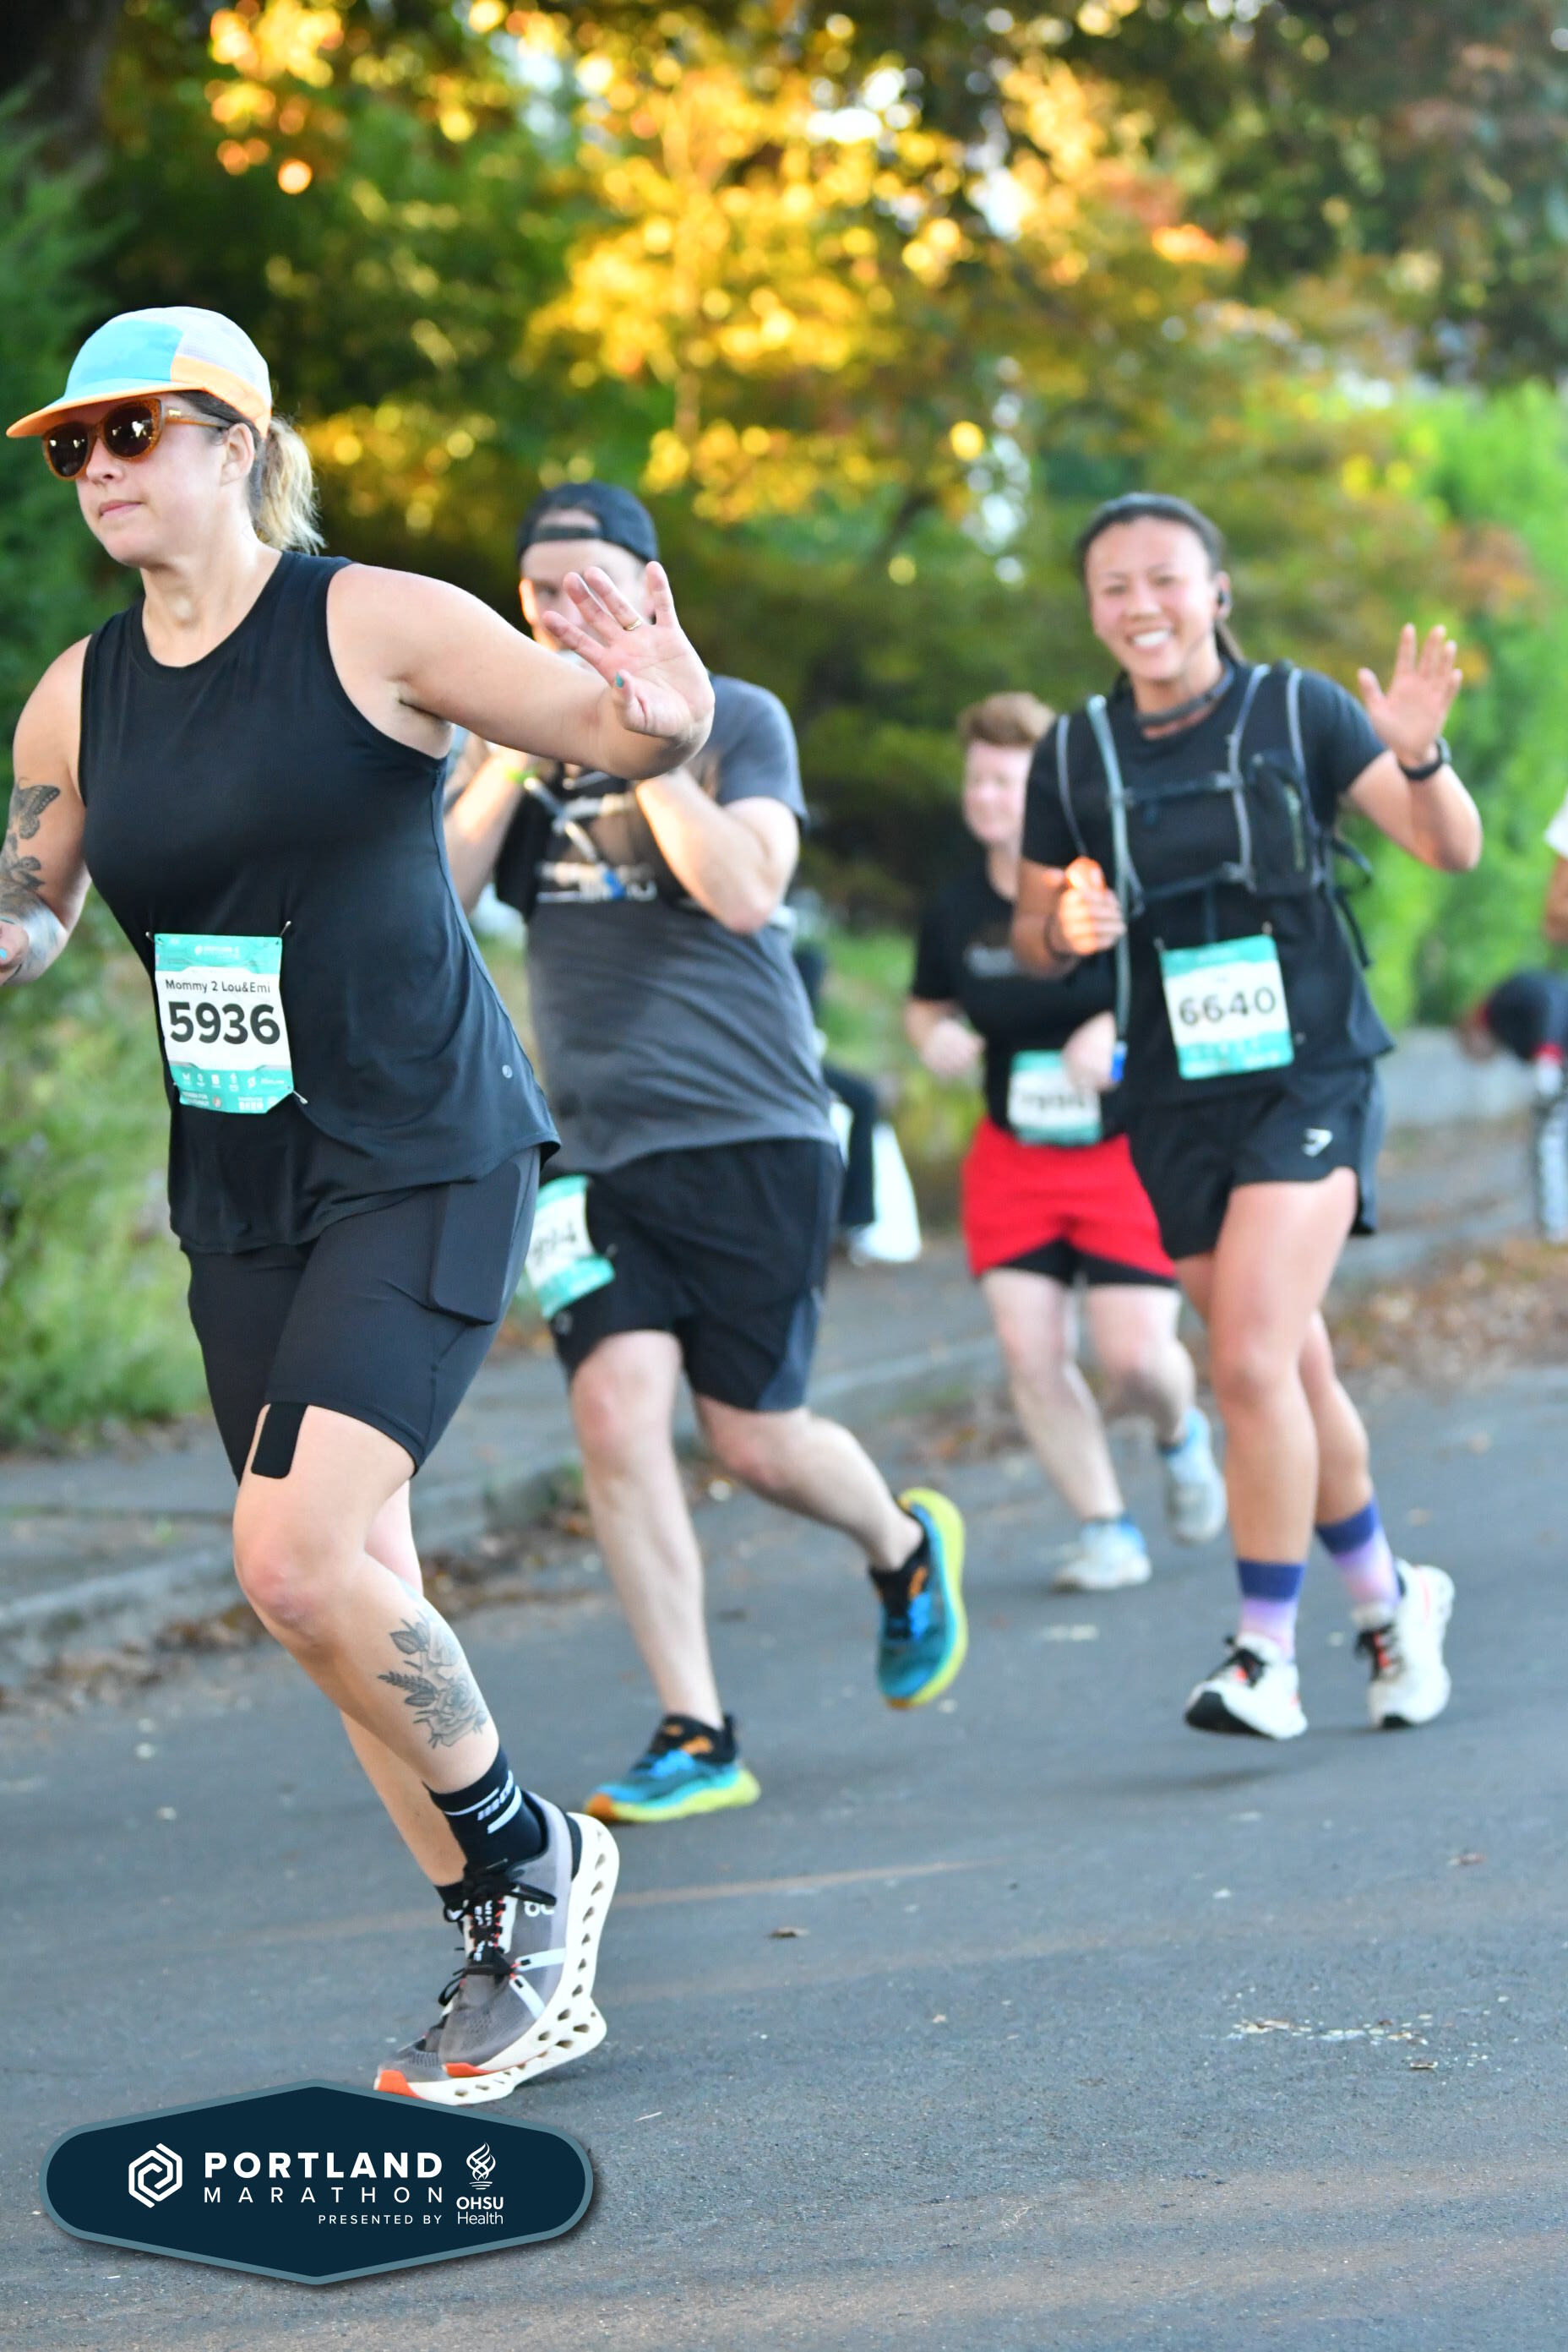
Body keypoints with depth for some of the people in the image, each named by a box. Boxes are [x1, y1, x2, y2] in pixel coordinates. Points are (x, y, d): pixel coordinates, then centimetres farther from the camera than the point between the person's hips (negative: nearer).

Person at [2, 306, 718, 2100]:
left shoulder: (371, 626, -9)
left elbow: (604, 723, -12)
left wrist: (659, 716, -34)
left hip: (421, 1164, -6)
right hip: (235, 1197, 6)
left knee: (301, 1561, -20)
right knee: (342, 1601, 8)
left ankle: (529, 1857, 4)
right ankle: (510, 1959, 23)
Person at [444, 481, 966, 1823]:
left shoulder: (738, 720, 0)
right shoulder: (518, 748, 11)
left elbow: (744, 892, -16)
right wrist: (516, 754, -11)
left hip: (750, 1136, -3)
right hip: (600, 1150, 3)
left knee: (754, 1440, -1)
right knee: (618, 1415, -13)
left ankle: (904, 1548, 34)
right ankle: (697, 1739, -4)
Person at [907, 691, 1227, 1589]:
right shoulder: (956, 909, 1)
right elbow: (928, 1004, 19)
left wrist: (1121, 1028, -25)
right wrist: (935, 1038, -5)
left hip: (1130, 1152, -4)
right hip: (1013, 1159, 4)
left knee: (1136, 1355, -10)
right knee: (1030, 1351, -8)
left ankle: (1181, 1434, 28)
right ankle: (1108, 1532, 7)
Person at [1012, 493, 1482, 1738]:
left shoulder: (1299, 711, -5)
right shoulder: (1074, 757, 3)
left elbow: (1453, 851, -6)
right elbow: (1030, 934, 12)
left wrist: (1419, 758, -26)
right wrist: (1068, 931, -11)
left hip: (1311, 1079, -4)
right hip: (1179, 1106, 4)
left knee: (1252, 1361, -18)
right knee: (1290, 1370, 11)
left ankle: (1267, 1655, -10)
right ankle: (1388, 1598, 33)